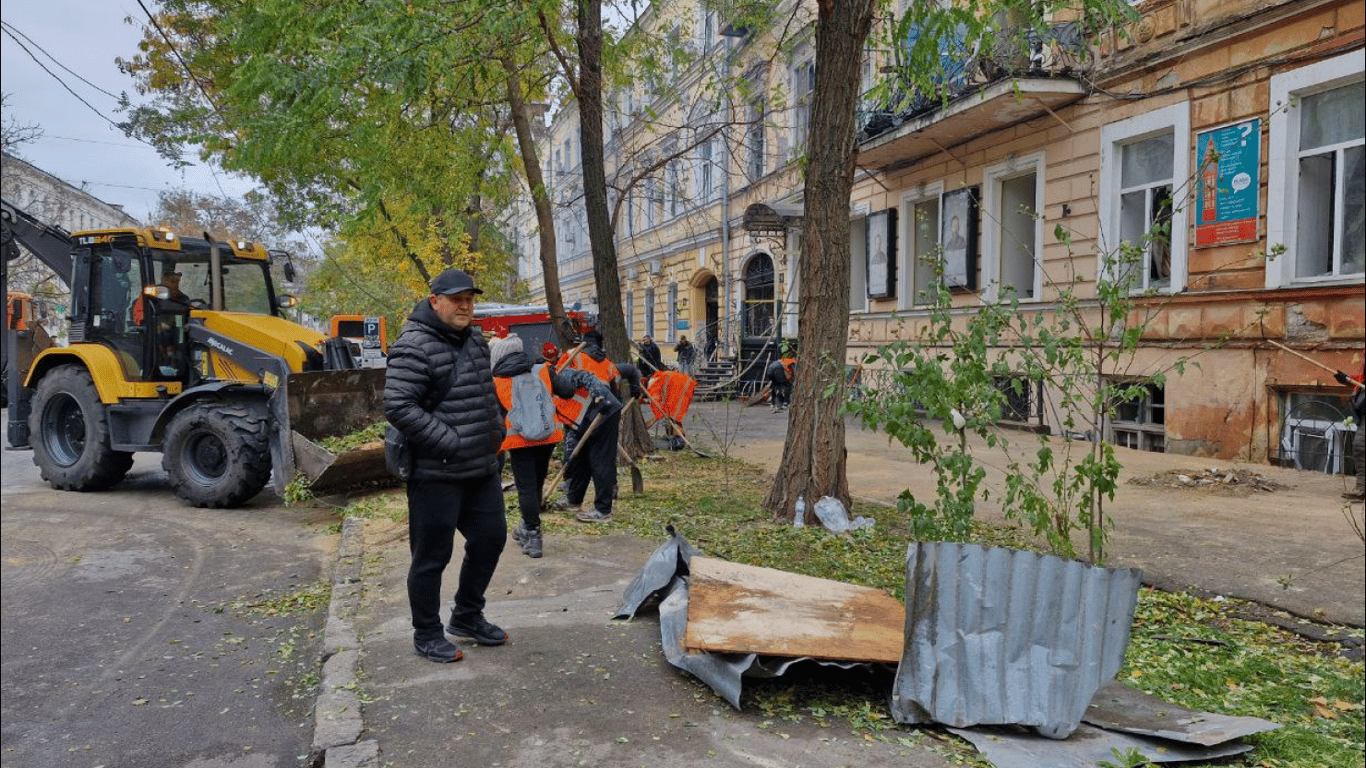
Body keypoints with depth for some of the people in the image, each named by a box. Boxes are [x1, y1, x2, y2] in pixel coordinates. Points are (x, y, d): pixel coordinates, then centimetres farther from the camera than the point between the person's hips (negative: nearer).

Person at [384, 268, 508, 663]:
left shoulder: (474, 341, 13)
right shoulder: (414, 346, -15)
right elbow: (398, 407, -23)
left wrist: (495, 431, 12)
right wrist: (451, 442, -22)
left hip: (482, 468, 9)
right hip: (436, 473, -9)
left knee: (490, 538, 16)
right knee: (432, 556, 3)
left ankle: (467, 617, 34)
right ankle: (426, 634, 22)